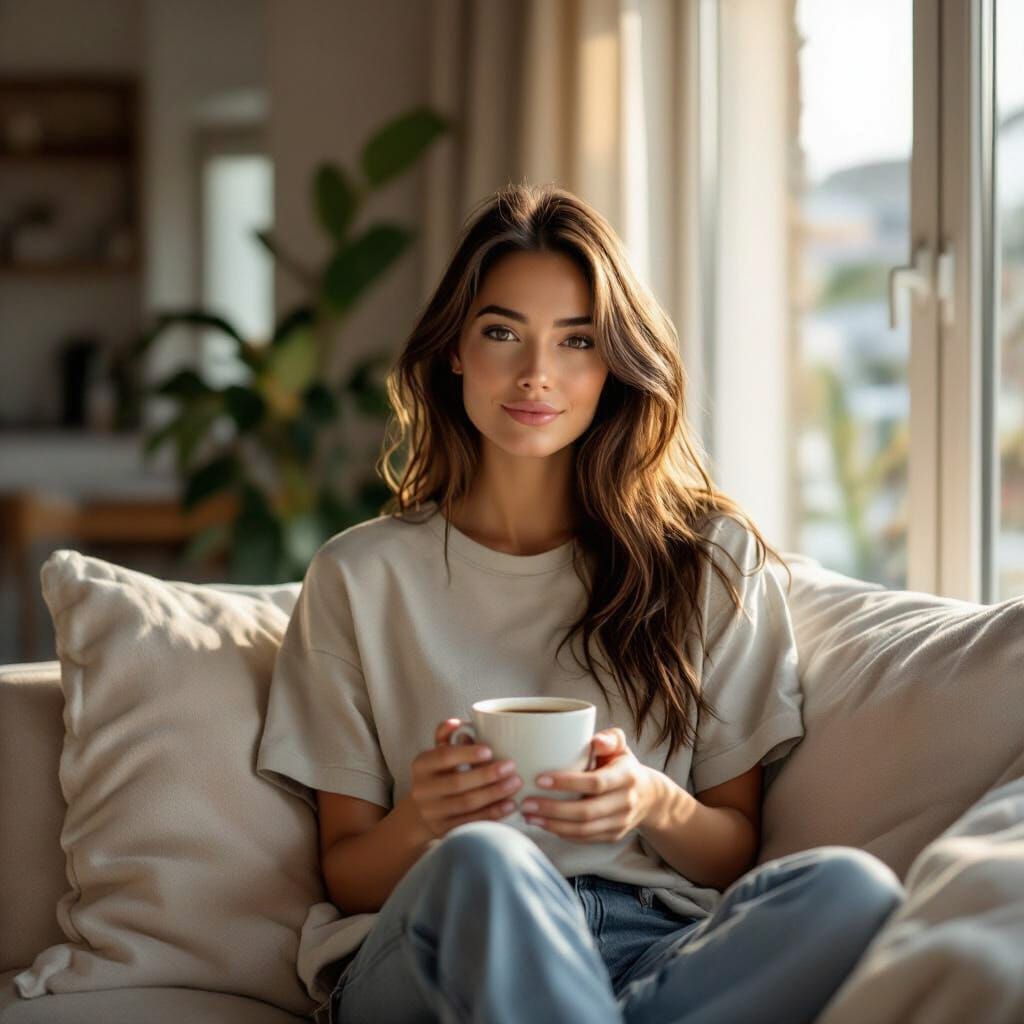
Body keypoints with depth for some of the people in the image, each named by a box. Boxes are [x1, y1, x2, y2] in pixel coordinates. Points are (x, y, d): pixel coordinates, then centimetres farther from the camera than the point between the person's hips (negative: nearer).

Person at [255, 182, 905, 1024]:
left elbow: (736, 851, 13)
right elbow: (345, 874, 10)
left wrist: (655, 806, -10)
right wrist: (417, 824, -14)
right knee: (480, 858, -38)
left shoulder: (714, 559, 13)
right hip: (426, 948, -2)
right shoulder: (360, 577, 11)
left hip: (664, 951, 2)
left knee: (852, 889, -32)